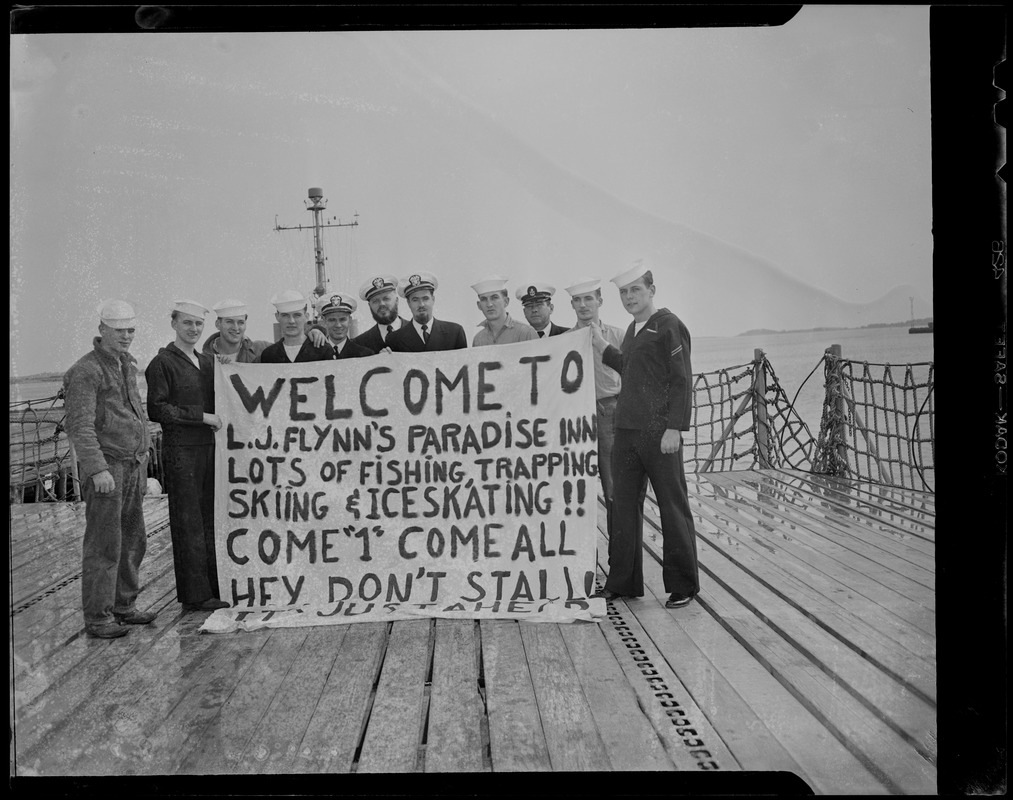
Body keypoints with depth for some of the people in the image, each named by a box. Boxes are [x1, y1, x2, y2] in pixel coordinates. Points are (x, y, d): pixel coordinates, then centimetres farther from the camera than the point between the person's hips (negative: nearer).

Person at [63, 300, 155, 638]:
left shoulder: (127, 366, 16)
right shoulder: (85, 371, -11)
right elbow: (79, 426, -18)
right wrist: (98, 469, -25)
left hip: (132, 467, 8)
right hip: (105, 469, -8)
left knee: (132, 542, 12)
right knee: (104, 544, -5)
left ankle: (124, 605, 24)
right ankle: (97, 617, 4)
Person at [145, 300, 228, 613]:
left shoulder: (206, 362, 18)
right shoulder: (161, 363, -4)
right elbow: (156, 410, -12)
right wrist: (201, 416, -14)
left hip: (208, 446, 7)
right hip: (180, 450, -7)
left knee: (210, 520, 10)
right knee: (188, 524, -3)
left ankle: (212, 587, 18)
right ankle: (194, 595, 4)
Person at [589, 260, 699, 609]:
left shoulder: (669, 325, -6)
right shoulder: (633, 329, 18)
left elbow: (682, 381, -11)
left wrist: (675, 428, -17)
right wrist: (603, 347, 24)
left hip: (659, 433, -8)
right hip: (627, 431, 8)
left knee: (673, 508, 1)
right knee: (624, 506, 9)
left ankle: (682, 586, 13)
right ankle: (623, 583, 18)